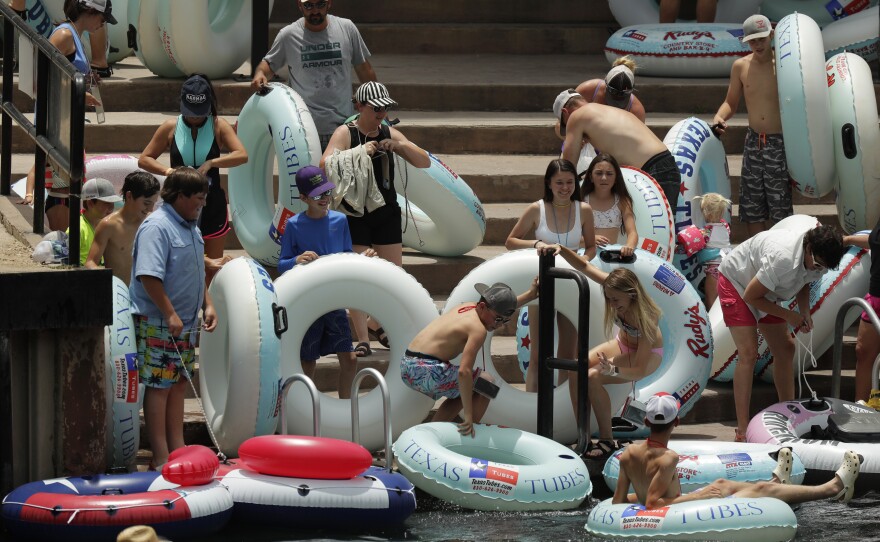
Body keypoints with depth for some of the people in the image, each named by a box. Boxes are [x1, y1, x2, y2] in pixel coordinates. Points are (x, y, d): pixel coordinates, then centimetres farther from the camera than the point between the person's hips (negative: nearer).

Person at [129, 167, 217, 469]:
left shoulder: (191, 229, 14)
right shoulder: (157, 227, -16)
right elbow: (149, 276, -23)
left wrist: (207, 305, 14)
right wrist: (170, 315, -24)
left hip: (186, 324, 9)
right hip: (158, 325, -9)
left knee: (179, 385, 13)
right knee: (159, 386, -5)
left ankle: (177, 449, 19)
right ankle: (161, 457, -3)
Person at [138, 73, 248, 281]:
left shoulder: (218, 126, -2)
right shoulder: (171, 127, 0)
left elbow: (242, 155, -15)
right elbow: (144, 159, 3)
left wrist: (211, 163, -27)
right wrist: (167, 171, -16)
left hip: (212, 204, 0)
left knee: (214, 265, 8)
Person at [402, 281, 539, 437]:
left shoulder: (468, 307, 13)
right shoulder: (478, 330, -15)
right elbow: (464, 372, -24)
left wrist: (529, 295, 37)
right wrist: (468, 416, -23)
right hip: (427, 370, -9)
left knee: (464, 392, 28)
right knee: (486, 382, 3)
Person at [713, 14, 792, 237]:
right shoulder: (741, 66, 3)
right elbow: (731, 102, 14)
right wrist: (719, 117, -8)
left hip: (780, 143, -4)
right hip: (753, 141, 4)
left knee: (779, 207, -3)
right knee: (751, 206, 7)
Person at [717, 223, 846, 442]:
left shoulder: (819, 257, -15)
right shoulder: (783, 258, -40)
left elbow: (803, 282, 7)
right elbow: (750, 296, -29)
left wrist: (805, 313, -12)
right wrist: (788, 316, -23)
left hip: (764, 291, 8)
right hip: (735, 282, -8)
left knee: (785, 350, 6)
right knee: (748, 354, -18)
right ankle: (742, 430, -19)